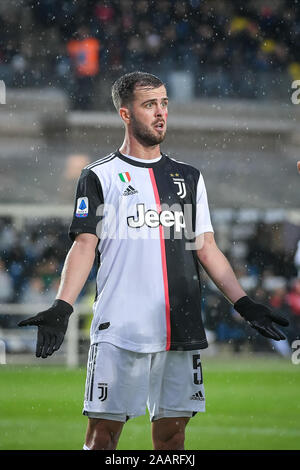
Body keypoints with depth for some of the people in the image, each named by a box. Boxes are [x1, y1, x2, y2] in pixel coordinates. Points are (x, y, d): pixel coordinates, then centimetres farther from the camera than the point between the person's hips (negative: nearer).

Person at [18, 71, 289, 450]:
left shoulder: (188, 178, 18)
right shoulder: (101, 177, 6)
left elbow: (207, 249, 17)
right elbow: (84, 247, -1)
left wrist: (244, 304, 8)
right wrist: (61, 309, -15)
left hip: (181, 332, 4)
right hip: (119, 330, -4)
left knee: (172, 432, 3)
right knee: (103, 431, -6)